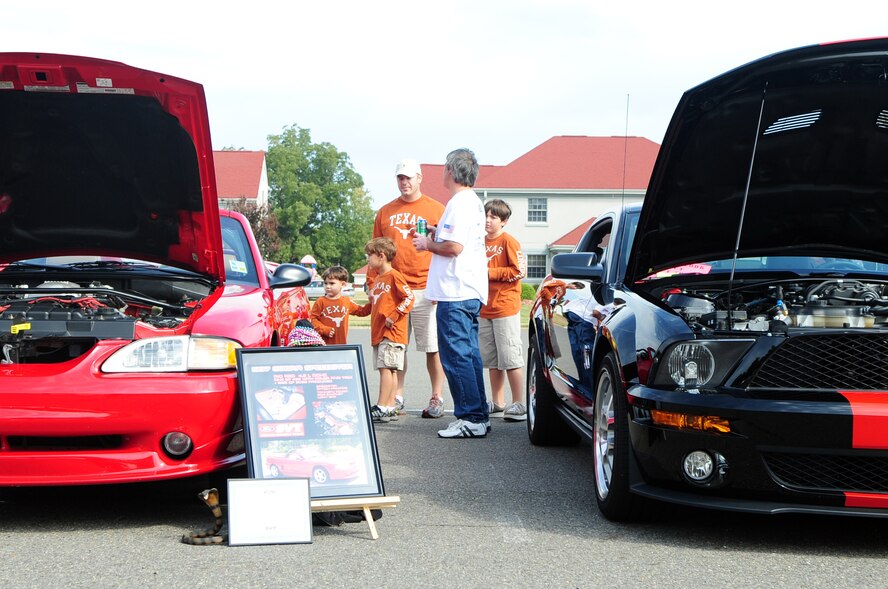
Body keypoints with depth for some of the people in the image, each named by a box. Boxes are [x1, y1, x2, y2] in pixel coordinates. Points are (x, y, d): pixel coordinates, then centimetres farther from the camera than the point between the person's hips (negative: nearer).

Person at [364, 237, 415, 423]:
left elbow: (409, 298, -15)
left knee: (386, 367, -12)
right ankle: (390, 408, 10)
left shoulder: (394, 276, -9)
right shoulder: (377, 278, 20)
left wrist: (393, 317, -18)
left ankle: (381, 408, -15)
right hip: (378, 332, 9)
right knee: (389, 370, 9)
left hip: (392, 332, -9)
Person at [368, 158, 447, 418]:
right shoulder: (385, 212, 15)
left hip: (425, 290, -3)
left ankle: (437, 398, 4)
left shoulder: (436, 210, 5)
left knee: (433, 347, -2)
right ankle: (397, 397, 14)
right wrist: (372, 284, 9)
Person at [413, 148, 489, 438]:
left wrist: (427, 244, -6)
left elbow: (454, 247, -22)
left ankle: (470, 419, -8)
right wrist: (437, 233, 18)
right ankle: (479, 417, 16)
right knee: (469, 355, 13)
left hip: (456, 294, -10)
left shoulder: (459, 203, -14)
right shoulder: (474, 202, 18)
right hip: (471, 292, 10)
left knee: (456, 355, -8)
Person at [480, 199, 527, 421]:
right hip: (485, 309, 7)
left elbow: (519, 271, -14)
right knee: (492, 359, 12)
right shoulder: (481, 242, 13)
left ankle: (518, 403, -3)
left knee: (510, 357, -7)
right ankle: (497, 402, 20)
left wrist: (490, 273, -14)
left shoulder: (508, 241, -7)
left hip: (505, 308, -7)